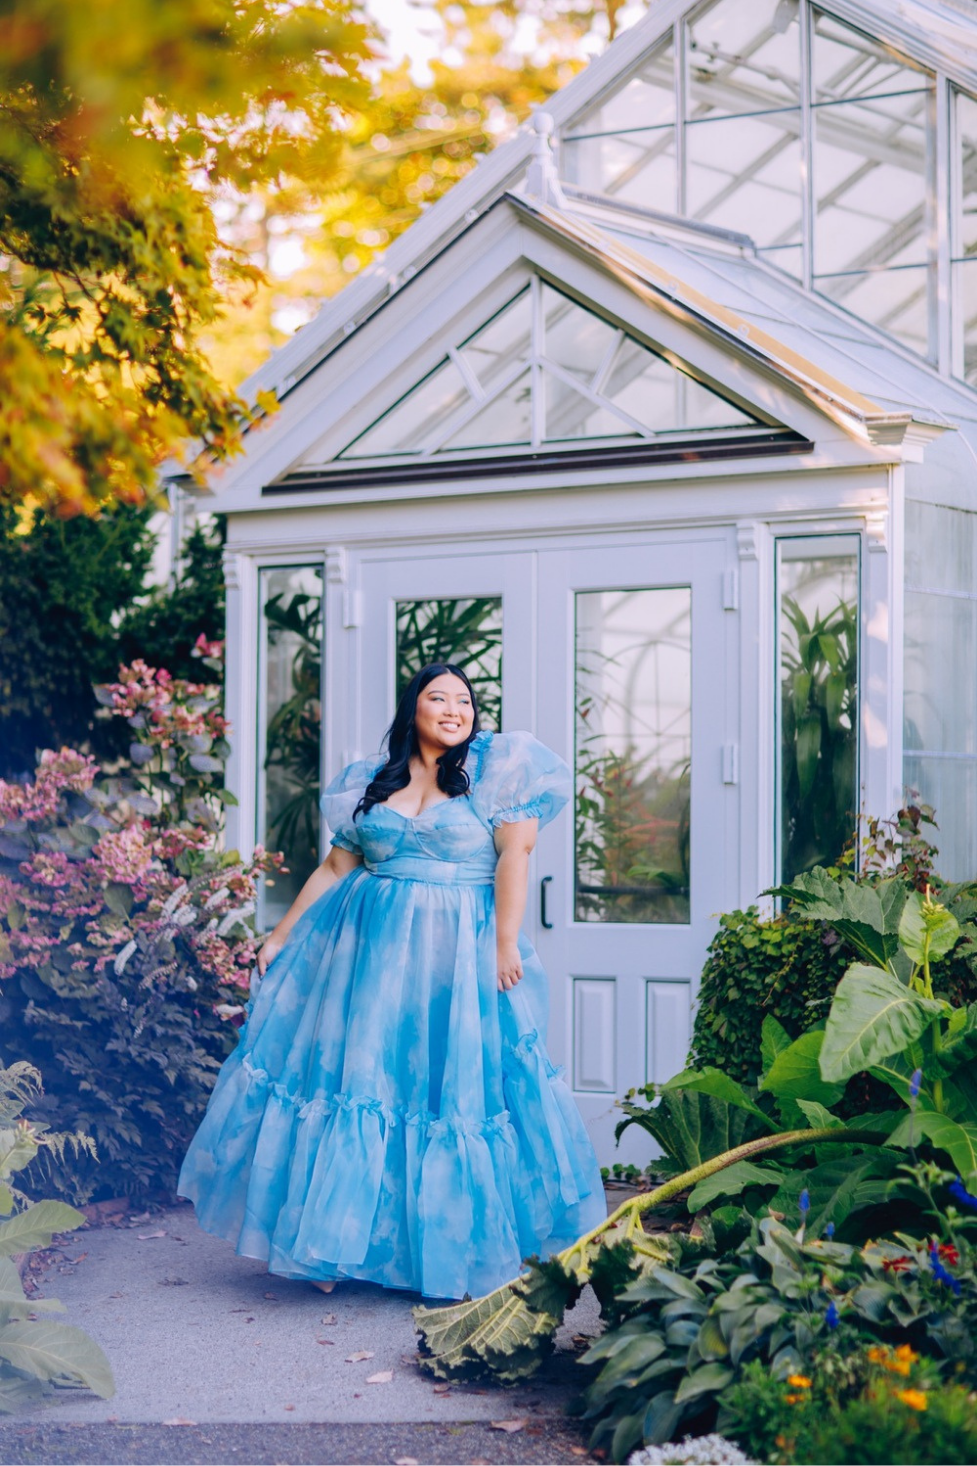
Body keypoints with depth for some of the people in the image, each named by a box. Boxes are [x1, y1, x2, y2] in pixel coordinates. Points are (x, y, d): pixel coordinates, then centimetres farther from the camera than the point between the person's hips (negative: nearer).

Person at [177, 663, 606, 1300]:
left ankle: (460, 1252, 11)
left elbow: (515, 854, -6)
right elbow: (336, 867, 14)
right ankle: (335, 1244, 14)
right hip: (369, 947, 3)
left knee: (458, 1087, 0)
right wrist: (281, 936, 11)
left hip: (458, 956, -3)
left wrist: (506, 944, -13)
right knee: (353, 1077, 3)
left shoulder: (498, 766, 1)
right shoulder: (371, 782, 10)